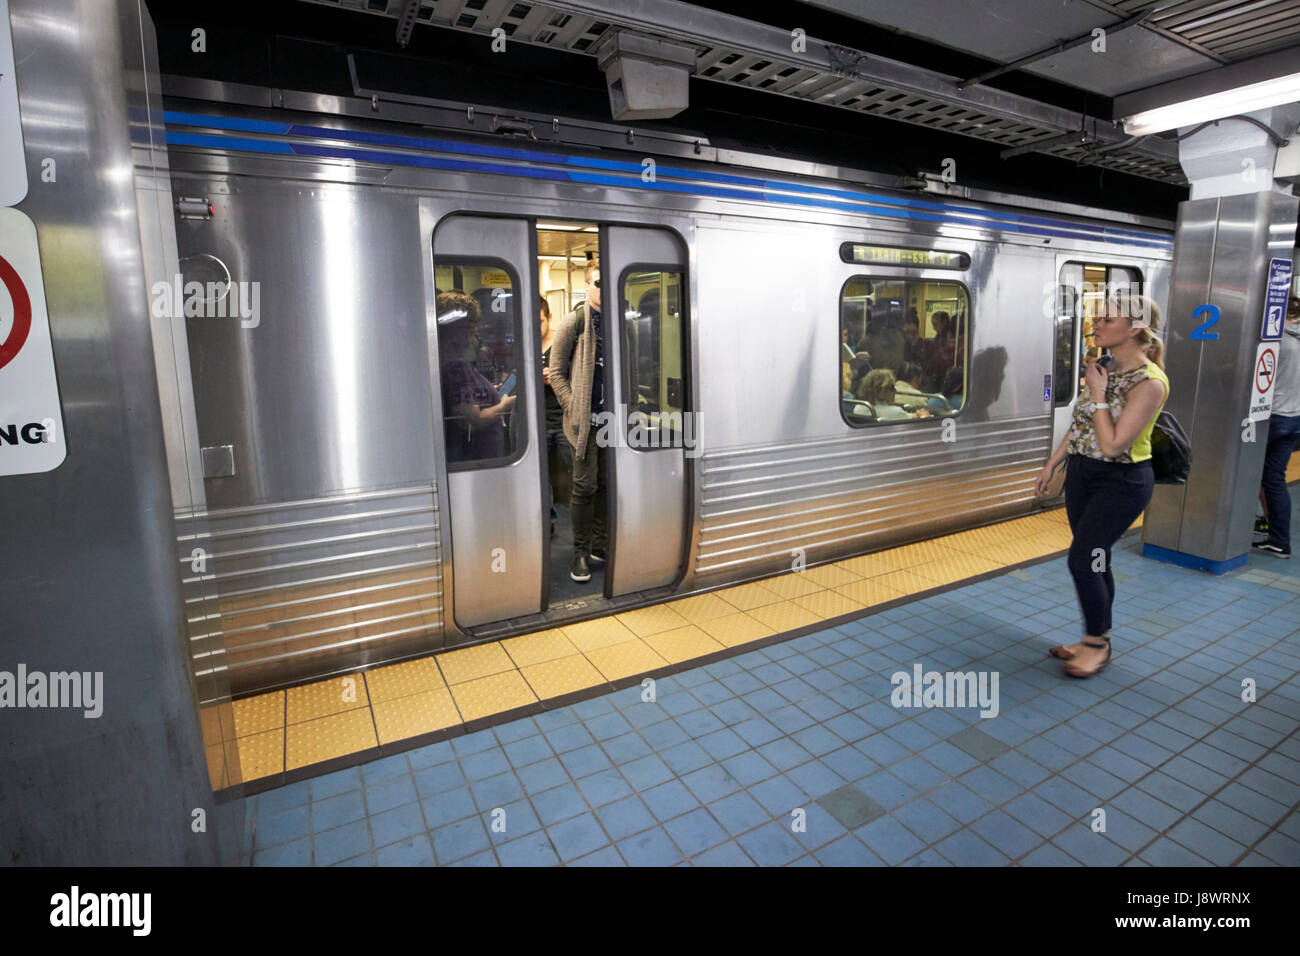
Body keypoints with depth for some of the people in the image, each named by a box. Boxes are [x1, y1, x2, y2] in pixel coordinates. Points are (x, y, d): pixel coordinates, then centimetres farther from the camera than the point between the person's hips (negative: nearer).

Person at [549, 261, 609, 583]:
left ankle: (600, 545, 24)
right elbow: (556, 373, -3)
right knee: (586, 486, -2)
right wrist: (574, 409, -12)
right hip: (587, 420, -4)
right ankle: (581, 552, 11)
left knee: (607, 484, 11)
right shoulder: (575, 322, -1)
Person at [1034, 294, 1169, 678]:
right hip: (1082, 474, 8)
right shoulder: (1108, 370, 6)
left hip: (1121, 483, -8)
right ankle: (1095, 641, 26)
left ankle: (1097, 644, 12)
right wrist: (1051, 464, 16)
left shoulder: (1148, 383, -19)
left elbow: (1112, 444, -23)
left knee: (1083, 560, -7)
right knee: (1094, 561, 13)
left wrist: (1097, 394, -18)